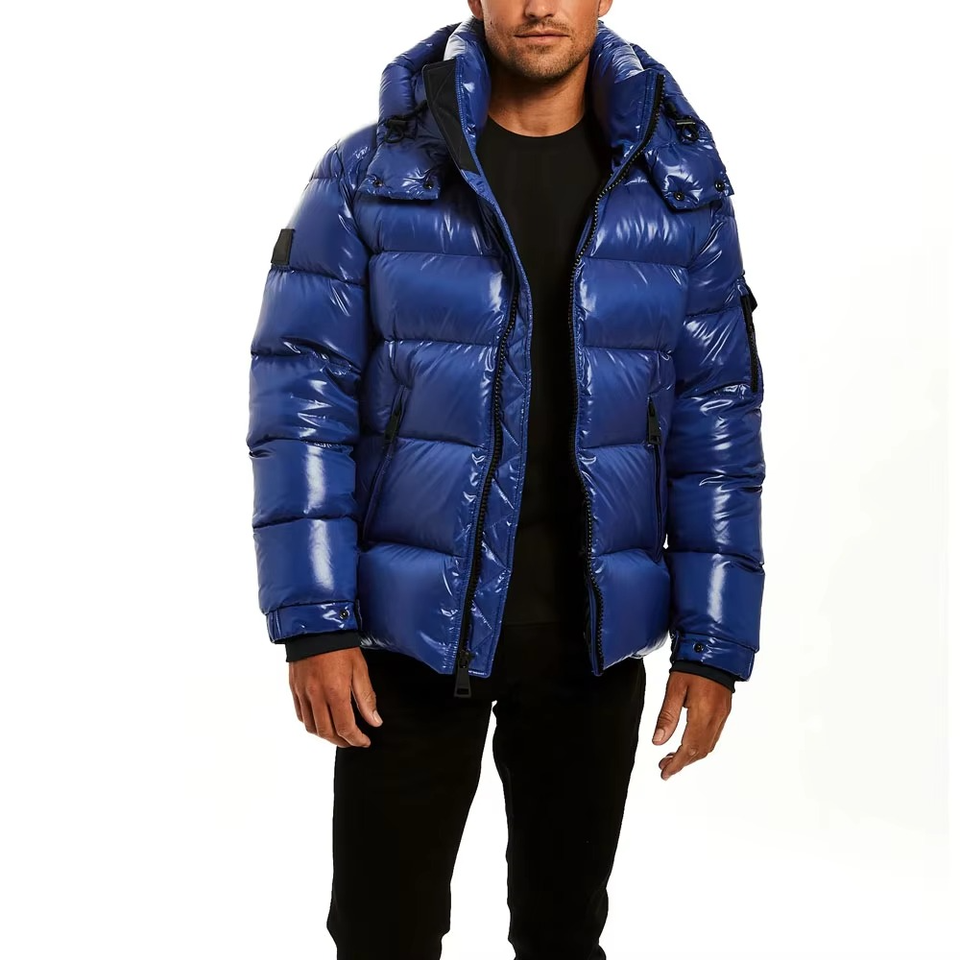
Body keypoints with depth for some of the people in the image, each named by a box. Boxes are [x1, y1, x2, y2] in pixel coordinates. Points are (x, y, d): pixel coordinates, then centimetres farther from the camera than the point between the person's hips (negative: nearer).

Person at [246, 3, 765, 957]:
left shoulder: (680, 187, 1)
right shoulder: (369, 173, -4)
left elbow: (716, 416, 2)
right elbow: (301, 393, -6)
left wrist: (714, 643, -2)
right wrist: (312, 621, -12)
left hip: (593, 637, 2)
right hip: (412, 630, -1)